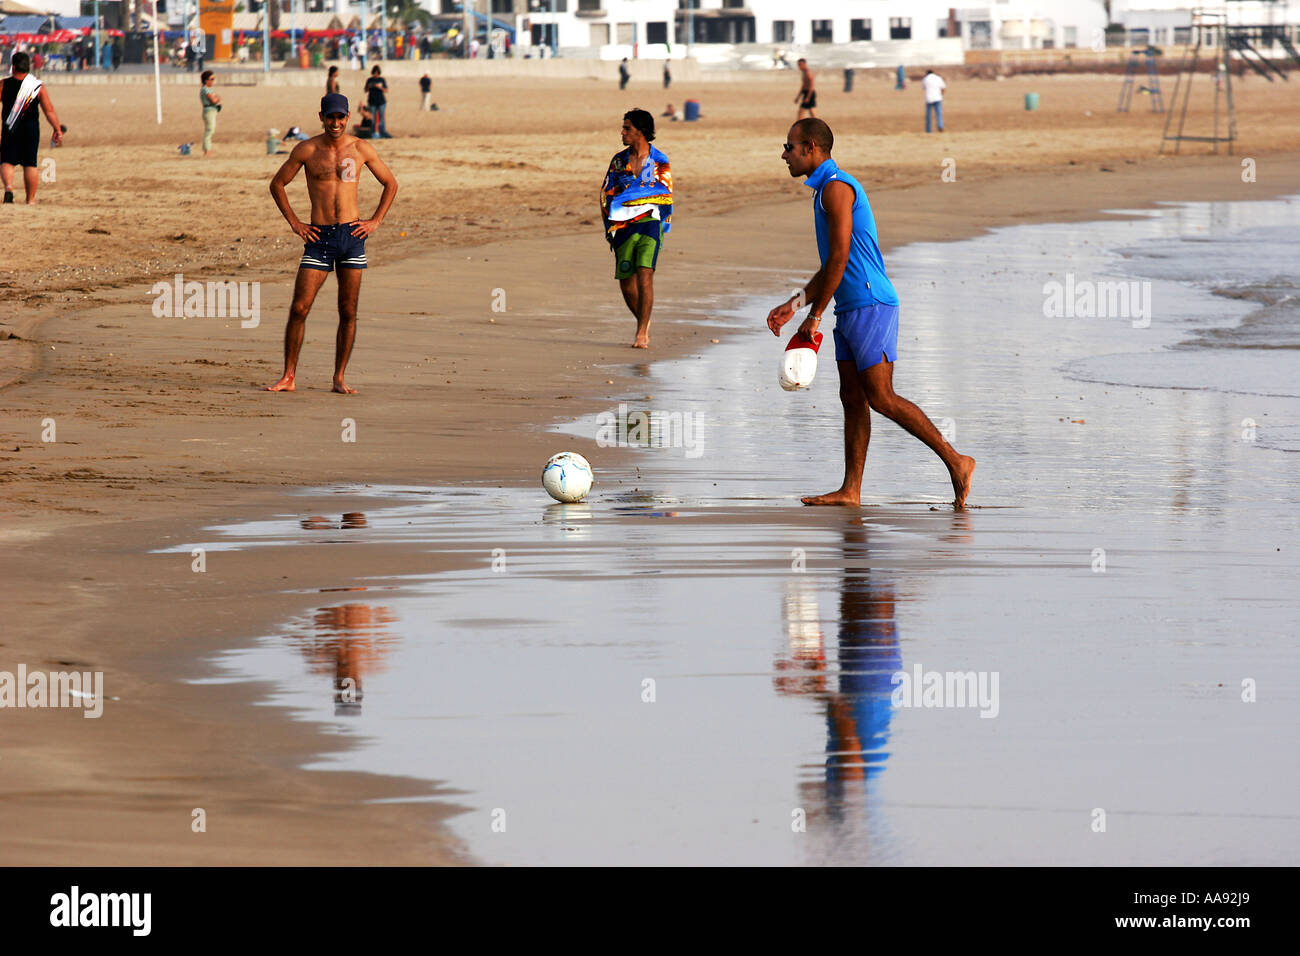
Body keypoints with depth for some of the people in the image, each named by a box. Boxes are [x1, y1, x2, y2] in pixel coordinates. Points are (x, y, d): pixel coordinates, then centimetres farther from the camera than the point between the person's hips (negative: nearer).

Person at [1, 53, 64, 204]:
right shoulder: (38, 86, -2)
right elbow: (49, 111, -2)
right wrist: (58, 130, 6)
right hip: (31, 129, 1)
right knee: (30, 164, 8)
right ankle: (31, 199, 11)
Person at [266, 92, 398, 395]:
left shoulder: (361, 149, 4)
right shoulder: (307, 150, 0)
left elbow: (391, 183, 15)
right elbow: (277, 185, 10)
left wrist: (375, 221, 6)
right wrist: (294, 223, 2)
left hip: (352, 235, 1)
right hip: (319, 237, -1)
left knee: (348, 313, 3)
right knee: (299, 308, -7)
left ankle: (339, 379, 11)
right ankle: (289, 377, 0)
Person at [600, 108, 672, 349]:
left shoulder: (660, 162, 1)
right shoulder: (619, 160, 11)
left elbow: (664, 197, 0)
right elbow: (606, 194, 14)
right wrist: (610, 226, 6)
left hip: (650, 223, -4)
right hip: (623, 228, 4)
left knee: (644, 276, -18)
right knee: (626, 283, 4)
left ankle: (642, 333, -17)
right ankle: (643, 322, 30)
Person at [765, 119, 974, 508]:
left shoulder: (837, 188, -13)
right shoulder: (825, 189, 20)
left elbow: (839, 258, -19)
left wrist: (814, 316, -15)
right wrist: (794, 304, 22)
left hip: (870, 305, -10)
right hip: (851, 310, 10)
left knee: (881, 398, -13)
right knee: (852, 399, 6)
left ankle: (955, 461, -8)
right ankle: (851, 491, 5)